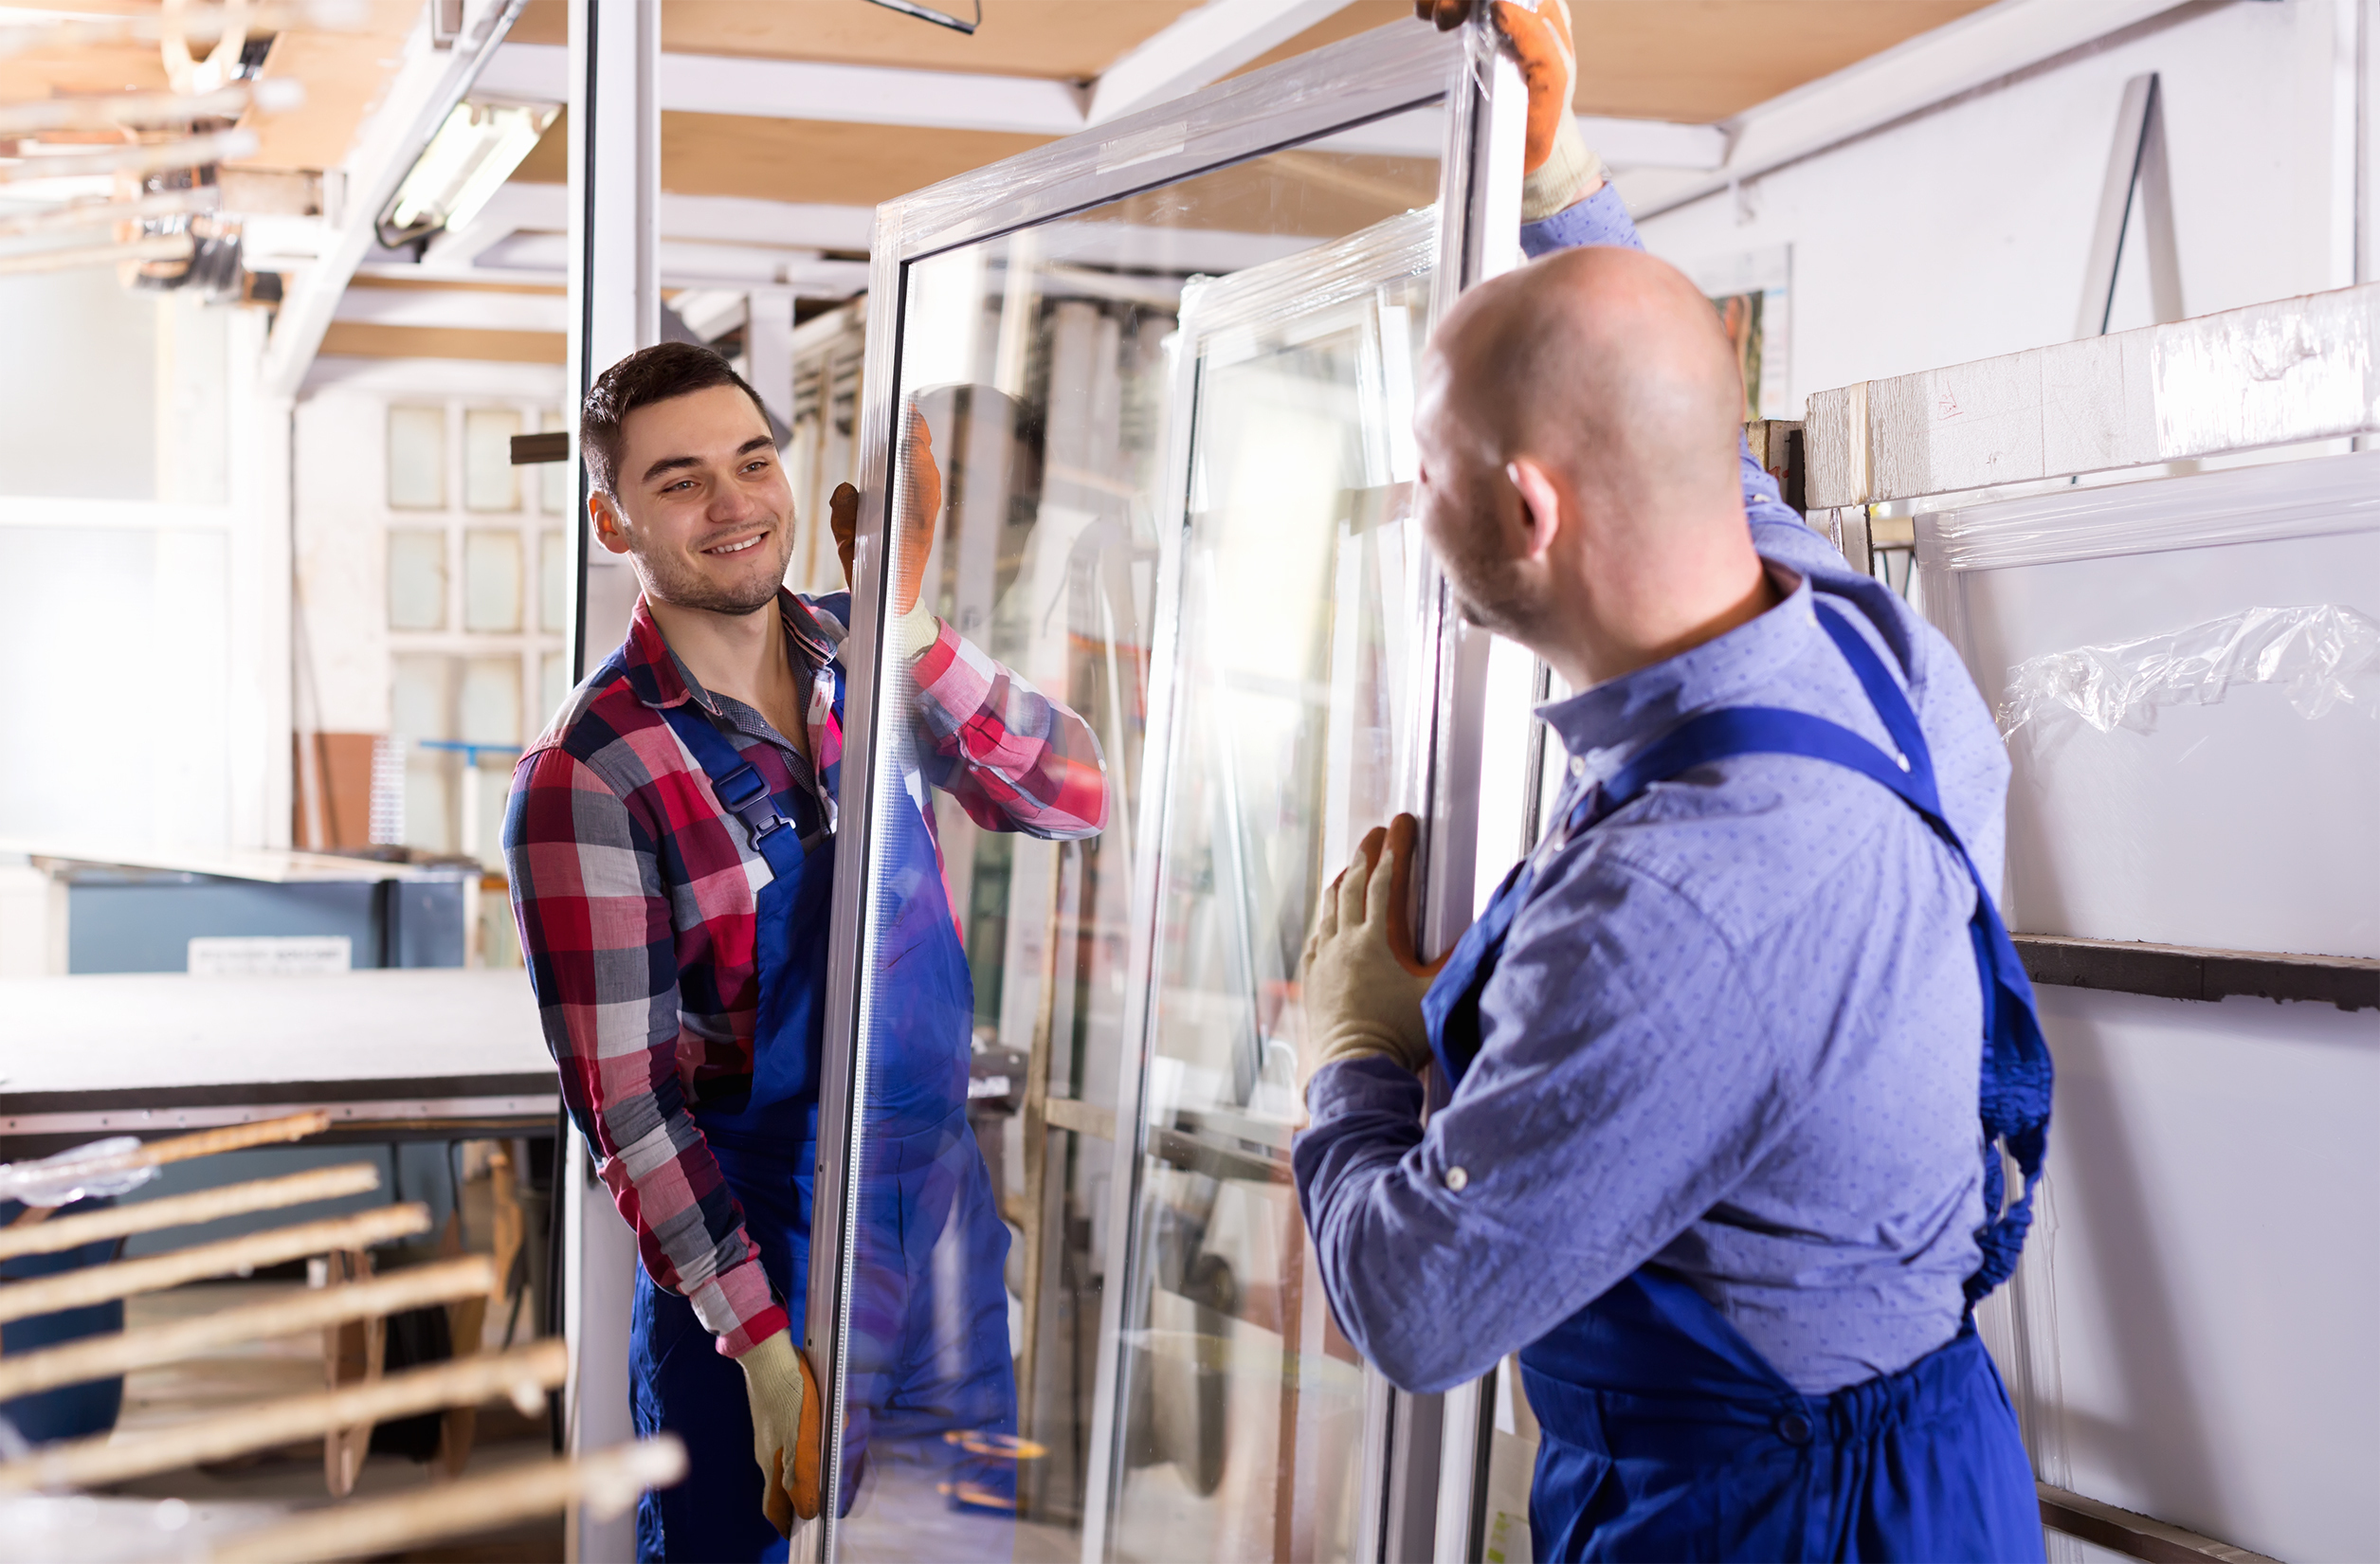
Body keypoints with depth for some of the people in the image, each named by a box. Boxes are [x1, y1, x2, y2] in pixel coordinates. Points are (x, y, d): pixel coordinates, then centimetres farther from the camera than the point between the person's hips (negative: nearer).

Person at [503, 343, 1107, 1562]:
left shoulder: (857, 663, 0)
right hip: (758, 1256, -5)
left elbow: (1076, 801, -12)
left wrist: (907, 627, -25)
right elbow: (623, 1100, -16)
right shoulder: (587, 775, -16)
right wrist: (765, 1349, -19)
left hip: (951, 1206, 5)